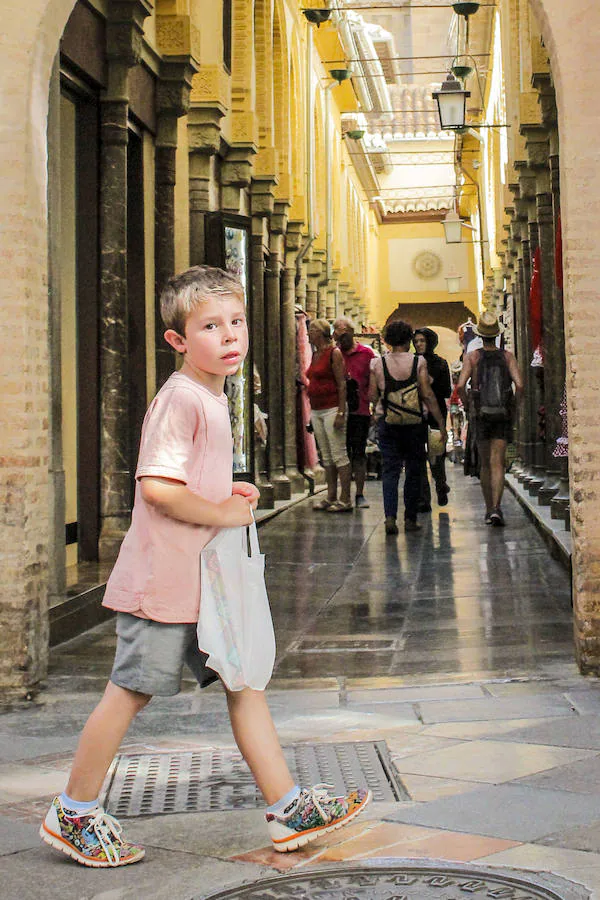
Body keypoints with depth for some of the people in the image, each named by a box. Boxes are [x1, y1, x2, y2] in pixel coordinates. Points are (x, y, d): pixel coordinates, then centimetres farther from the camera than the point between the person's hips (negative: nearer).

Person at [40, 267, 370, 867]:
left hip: (208, 576, 9)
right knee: (130, 692, 1)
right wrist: (224, 513, -14)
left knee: (246, 682, 9)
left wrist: (229, 495, 9)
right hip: (163, 577, -9)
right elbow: (157, 486, -25)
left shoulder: (213, 397, 14)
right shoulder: (180, 399, -16)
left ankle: (288, 807, 15)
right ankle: (73, 814, 16)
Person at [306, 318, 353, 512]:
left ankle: (345, 500, -5)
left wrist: (341, 413, -19)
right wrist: (311, 413, 18)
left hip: (332, 408, -9)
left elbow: (342, 384, -13)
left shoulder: (334, 352, -9)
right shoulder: (315, 354, 15)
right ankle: (331, 497, 15)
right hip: (316, 410, 9)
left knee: (339, 455, -7)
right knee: (326, 456, 10)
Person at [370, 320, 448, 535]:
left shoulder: (377, 363, 0)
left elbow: (373, 396, 1)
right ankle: (410, 519, 14)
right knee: (413, 470, 11)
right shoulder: (418, 362, -4)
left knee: (390, 469, 2)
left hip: (386, 421, 1)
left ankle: (390, 517, -14)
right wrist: (441, 423, -4)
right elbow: (427, 395, -7)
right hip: (413, 421, -1)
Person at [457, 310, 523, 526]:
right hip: (503, 415, 0)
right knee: (497, 464, -4)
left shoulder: (472, 357, -1)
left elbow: (461, 385, -14)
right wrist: (513, 405, 4)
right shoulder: (507, 356, 1)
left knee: (485, 464, 13)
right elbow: (519, 384, -11)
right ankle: (496, 508, -21)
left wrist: (467, 406, 2)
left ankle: (489, 510, 18)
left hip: (480, 414, 0)